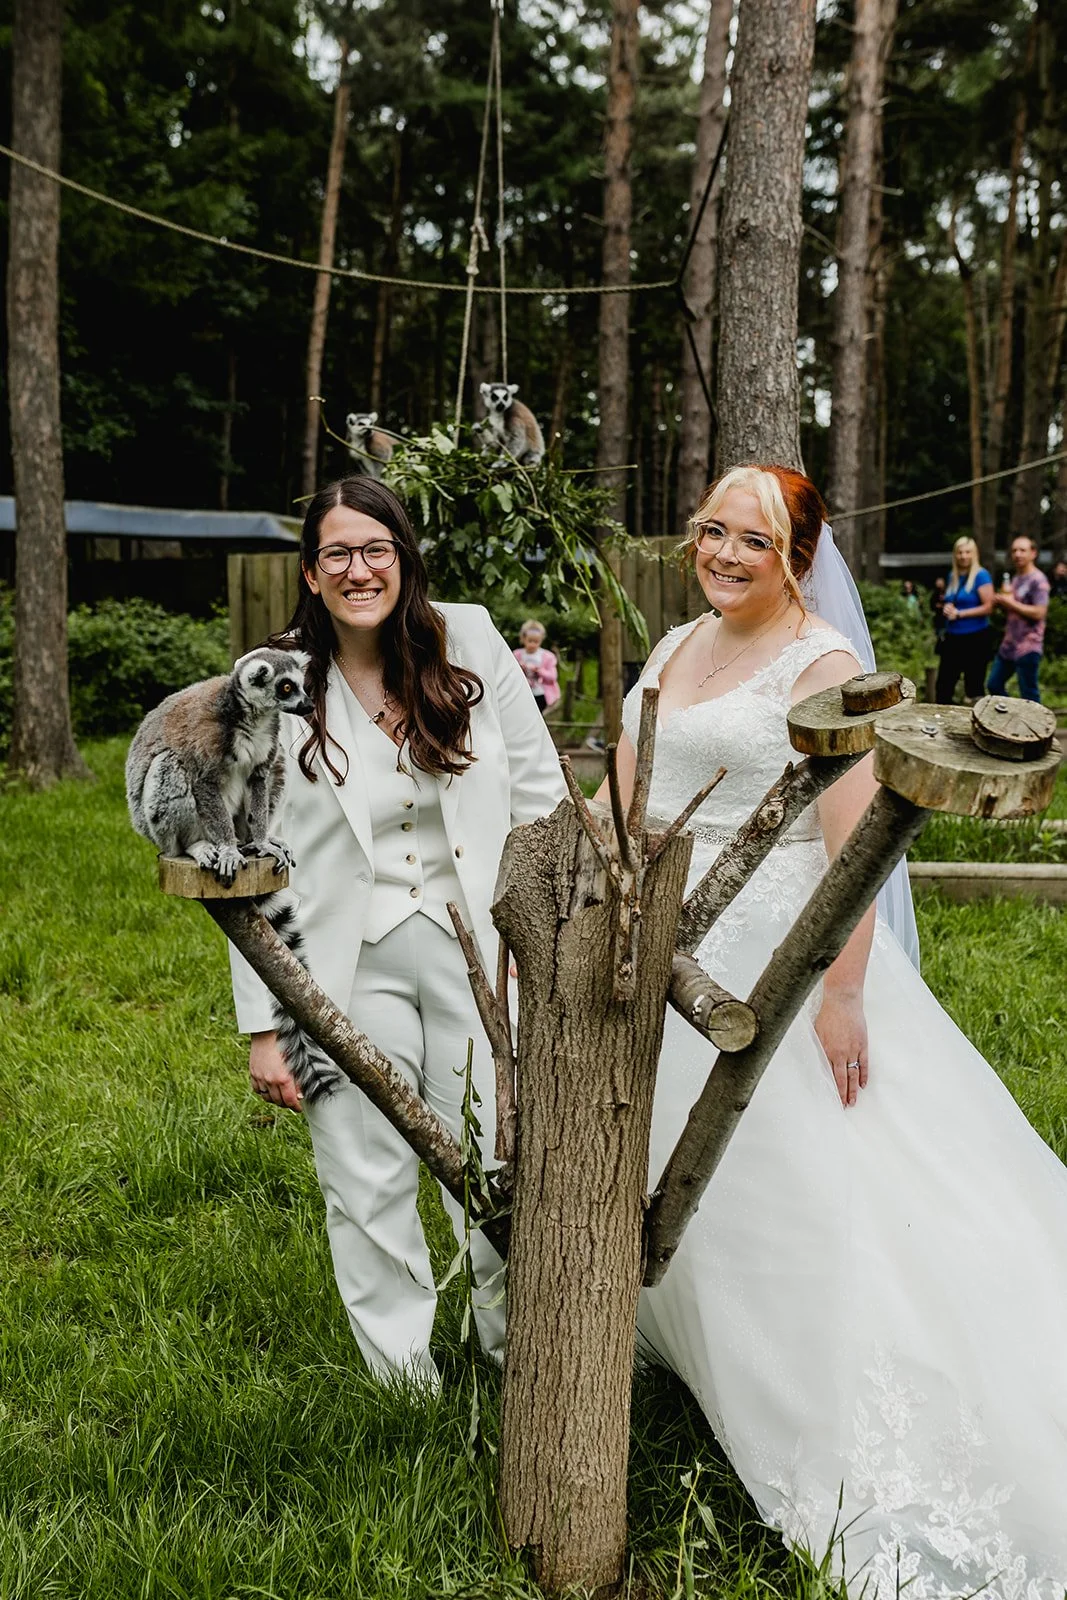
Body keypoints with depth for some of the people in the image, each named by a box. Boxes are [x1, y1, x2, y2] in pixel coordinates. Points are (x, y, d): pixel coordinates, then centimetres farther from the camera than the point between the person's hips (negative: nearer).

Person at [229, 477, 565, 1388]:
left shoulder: (470, 643, -1)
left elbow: (543, 797, 6)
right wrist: (264, 1026, -4)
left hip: (479, 948, 1)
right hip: (351, 965, 0)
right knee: (369, 1185, 7)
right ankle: (407, 1388, 27)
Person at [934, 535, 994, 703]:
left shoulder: (981, 575, -9)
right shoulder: (952, 576, 11)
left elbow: (988, 607, -15)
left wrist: (959, 613, -15)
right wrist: (946, 609, 2)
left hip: (976, 638, -7)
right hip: (952, 637, 7)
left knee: (973, 689, 2)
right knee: (943, 686, 6)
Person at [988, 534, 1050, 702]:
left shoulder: (1037, 580, -12)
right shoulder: (1015, 578, 15)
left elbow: (1039, 613, -21)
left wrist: (1011, 603, -16)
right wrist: (1001, 600, 1)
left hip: (1028, 647, -9)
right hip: (1008, 644, 9)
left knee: (1029, 696, -3)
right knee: (994, 686, 14)